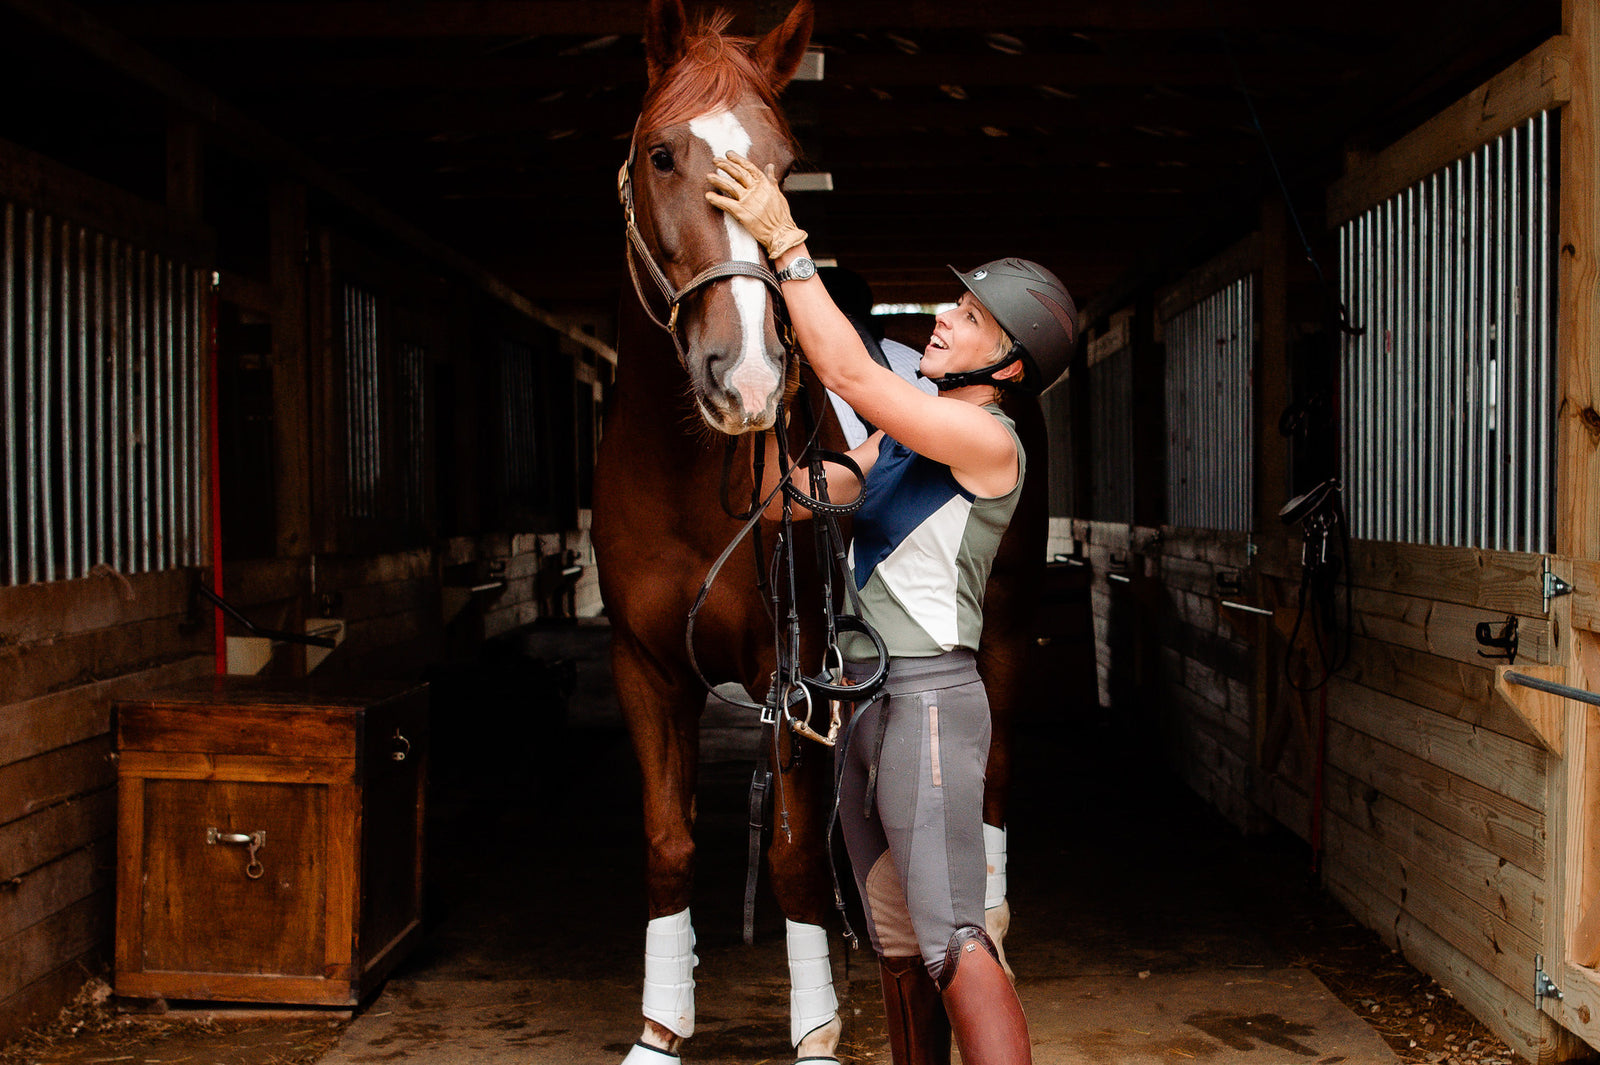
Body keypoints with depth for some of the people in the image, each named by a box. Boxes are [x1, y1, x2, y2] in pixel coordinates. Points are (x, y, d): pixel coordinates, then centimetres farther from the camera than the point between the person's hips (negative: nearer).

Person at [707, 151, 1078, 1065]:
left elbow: (850, 374, -19)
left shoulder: (988, 440, -11)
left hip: (929, 695, -9)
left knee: (953, 941, -13)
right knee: (896, 942, 15)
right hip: (865, 696, 9)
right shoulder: (902, 436, 15)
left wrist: (786, 242, -15)